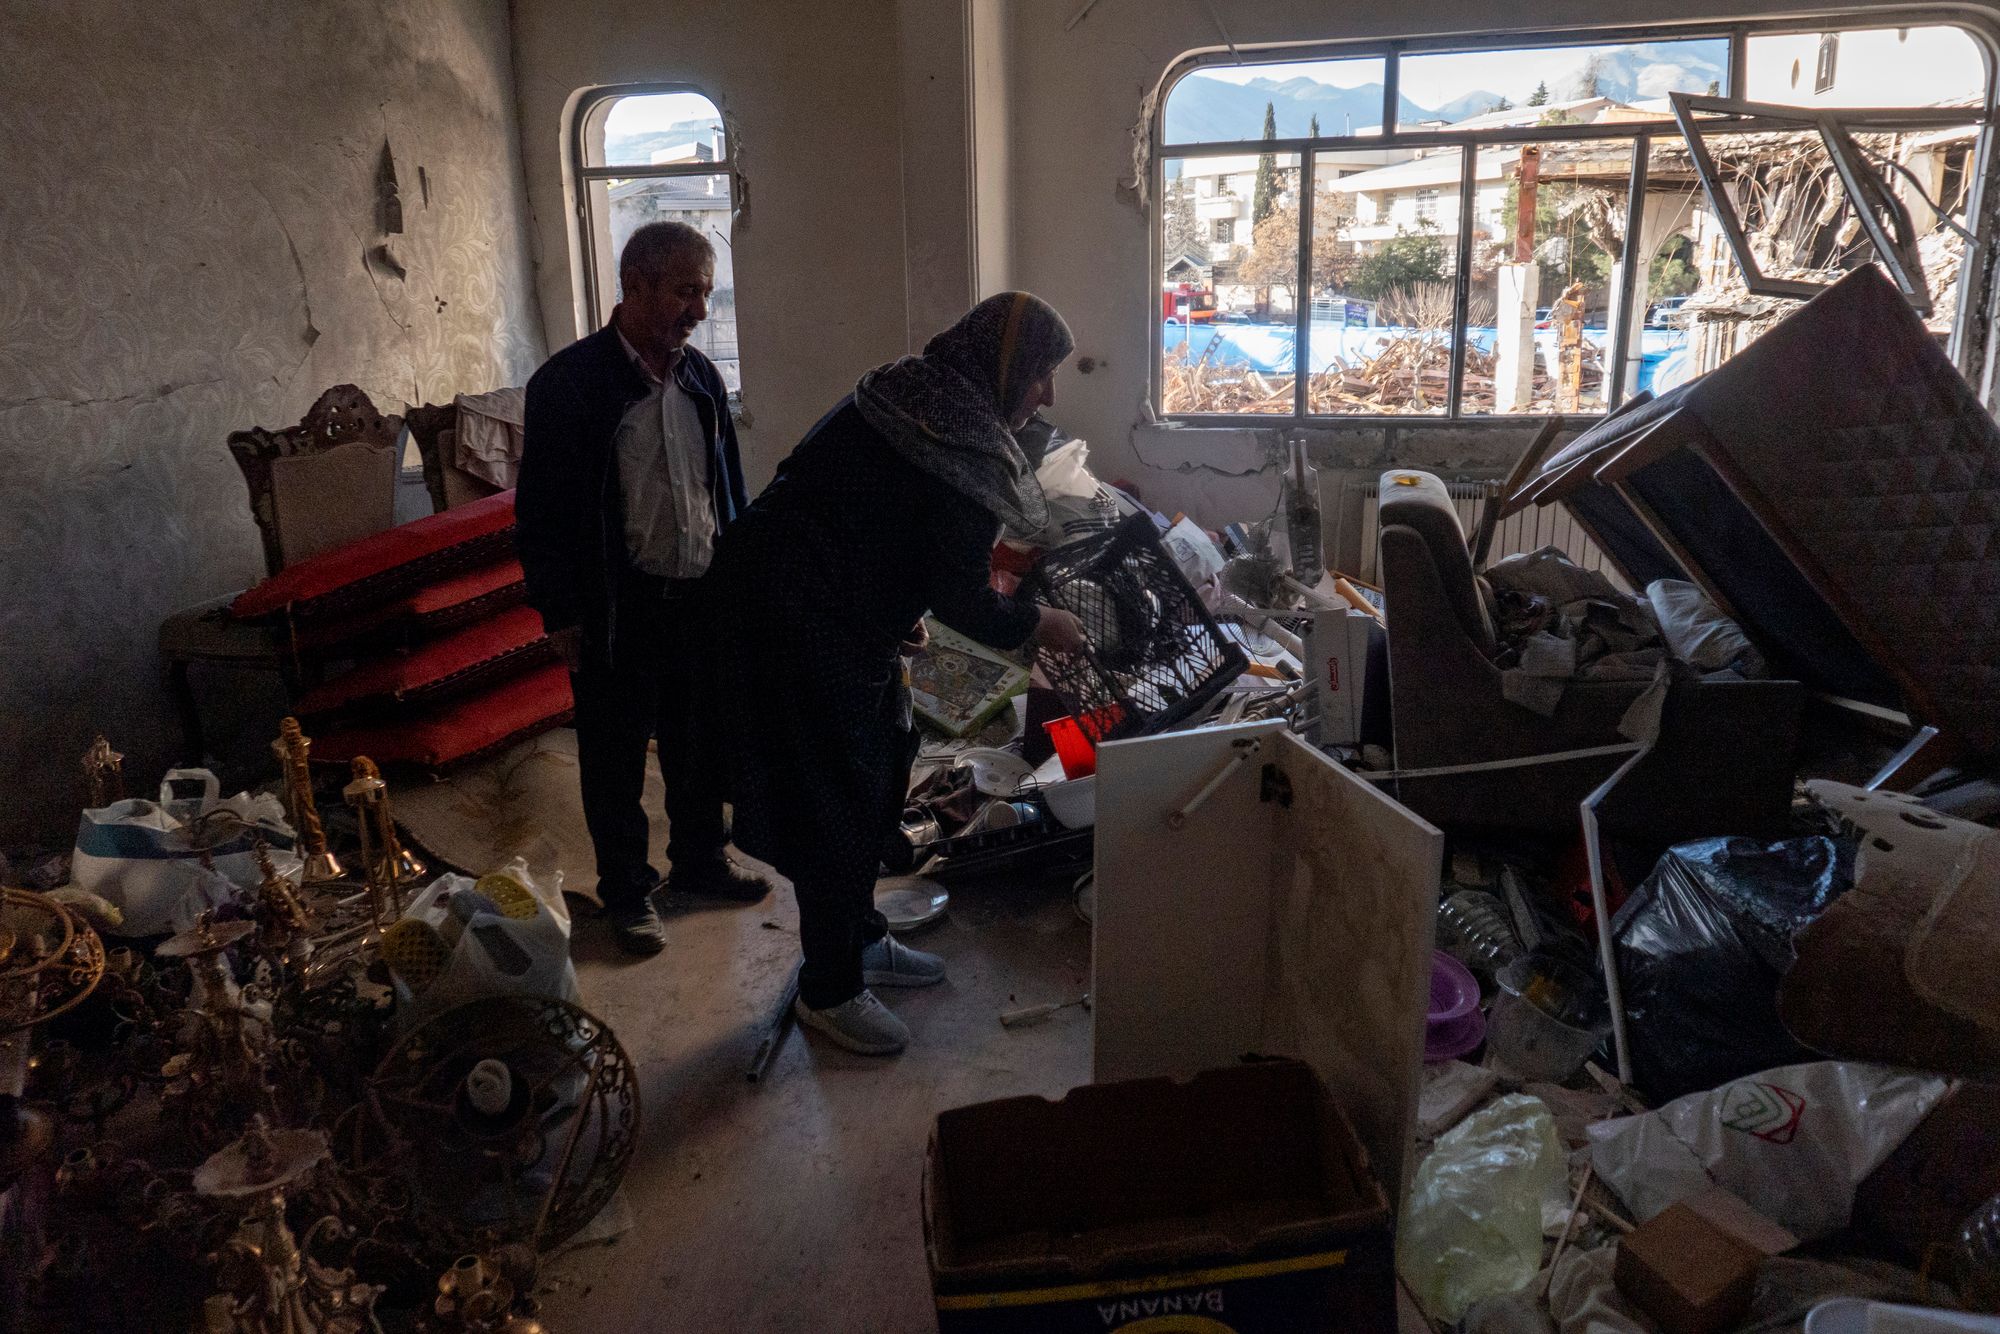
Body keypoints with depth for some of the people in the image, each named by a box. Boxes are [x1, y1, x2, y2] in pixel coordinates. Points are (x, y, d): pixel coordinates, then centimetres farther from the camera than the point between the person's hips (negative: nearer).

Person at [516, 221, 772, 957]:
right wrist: (562, 614, -10)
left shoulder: (700, 376, 4)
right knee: (616, 758, 11)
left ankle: (701, 859, 40)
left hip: (702, 595, 5)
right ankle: (627, 889, 28)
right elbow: (542, 510, -10)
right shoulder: (569, 383, -13)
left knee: (699, 744, 19)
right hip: (618, 610, -5)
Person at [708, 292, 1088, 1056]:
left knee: (869, 783, 19)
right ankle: (830, 990, 17)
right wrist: (1038, 626, 0)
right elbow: (960, 599, -17)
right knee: (838, 800, 1)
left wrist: (897, 613, 20)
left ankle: (859, 941, 36)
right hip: (805, 627, -10)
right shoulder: (964, 449, -19)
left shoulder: (907, 399, 9)